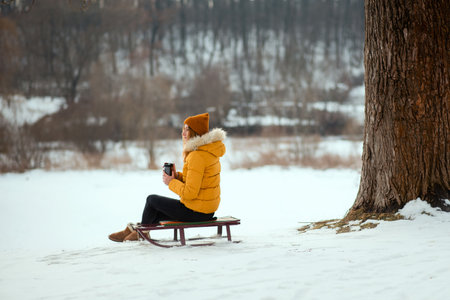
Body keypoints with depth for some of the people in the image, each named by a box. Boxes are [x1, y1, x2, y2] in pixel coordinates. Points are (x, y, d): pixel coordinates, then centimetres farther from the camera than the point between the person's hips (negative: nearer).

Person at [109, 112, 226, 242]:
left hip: (195, 213, -9)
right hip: (209, 209, 9)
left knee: (152, 200, 10)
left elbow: (189, 193, -25)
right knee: (157, 212, 24)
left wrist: (171, 182, -9)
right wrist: (177, 176, 4)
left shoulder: (197, 156, -23)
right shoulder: (209, 151, 9)